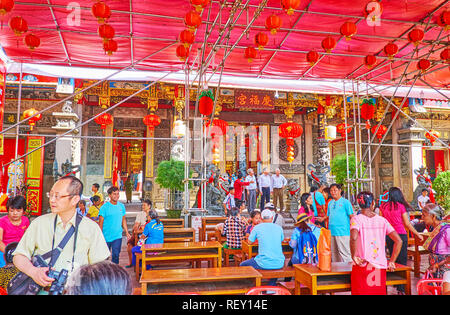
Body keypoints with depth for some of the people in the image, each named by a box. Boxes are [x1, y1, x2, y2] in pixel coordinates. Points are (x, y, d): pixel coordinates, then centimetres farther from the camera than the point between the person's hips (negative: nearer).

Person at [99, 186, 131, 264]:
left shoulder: (121, 206, 5)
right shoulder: (104, 207, -9)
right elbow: (100, 222, -8)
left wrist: (127, 232, 11)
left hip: (117, 236, 2)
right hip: (106, 237, -2)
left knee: (116, 255, 0)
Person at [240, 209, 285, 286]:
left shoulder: (257, 227, -2)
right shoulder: (279, 228, 6)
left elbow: (250, 242, 10)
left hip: (264, 264, -4)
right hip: (279, 264, 4)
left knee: (242, 265, 18)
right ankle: (272, 286, 36)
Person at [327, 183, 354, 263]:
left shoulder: (345, 202, -3)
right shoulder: (330, 203, 15)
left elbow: (351, 216, -5)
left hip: (342, 232, -6)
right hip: (331, 232, 6)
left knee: (344, 252, -4)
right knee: (333, 253, 13)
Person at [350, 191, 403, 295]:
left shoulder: (356, 219, -6)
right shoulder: (382, 220, 5)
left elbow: (354, 237, -26)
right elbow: (398, 241, 1)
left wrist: (353, 256, -13)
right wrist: (392, 261, 7)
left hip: (362, 266, -3)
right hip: (380, 267, 3)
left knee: (361, 292, 6)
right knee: (379, 292, 15)